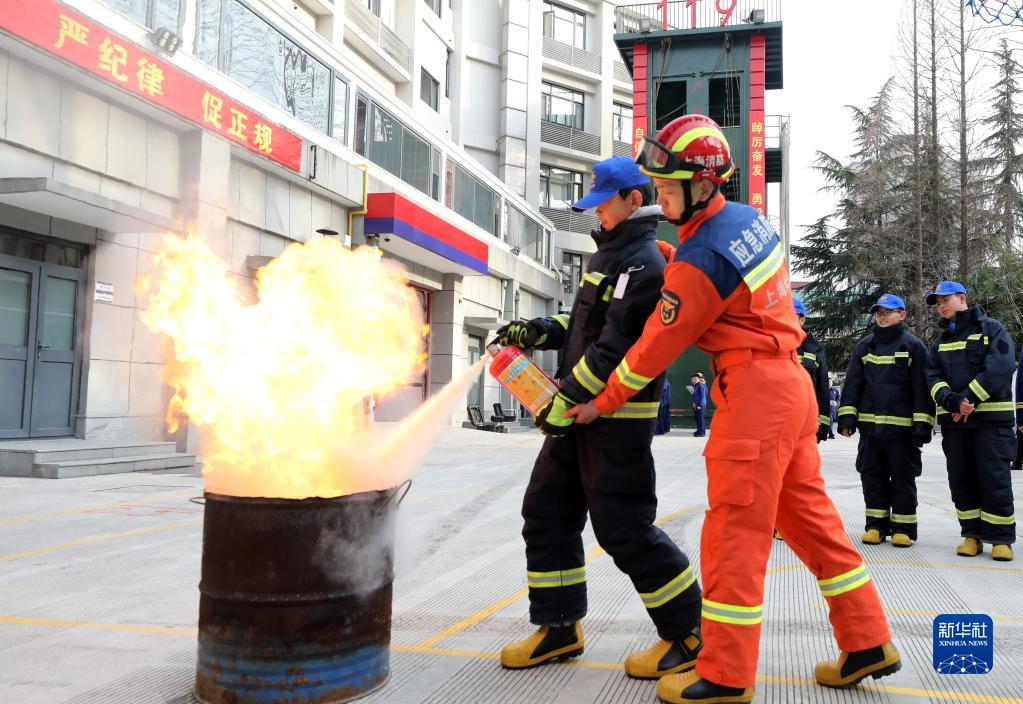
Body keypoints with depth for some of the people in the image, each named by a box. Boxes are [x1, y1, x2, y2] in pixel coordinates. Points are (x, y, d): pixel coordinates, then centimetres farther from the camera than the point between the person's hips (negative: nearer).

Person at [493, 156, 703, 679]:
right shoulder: (612, 253, 18)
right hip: (578, 413, 10)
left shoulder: (644, 263, -14)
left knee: (623, 528, -6)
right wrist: (541, 332, 11)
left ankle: (687, 633, 11)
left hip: (618, 418, -10)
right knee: (546, 512, 11)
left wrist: (567, 399, -21)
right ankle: (559, 627, 23)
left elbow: (616, 345, -22)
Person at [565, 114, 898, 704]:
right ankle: (868, 643, 25)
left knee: (735, 530, -4)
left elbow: (656, 348, -11)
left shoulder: (699, 260, -18)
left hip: (755, 390, -10)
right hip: (792, 385, 10)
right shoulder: (750, 218, 8)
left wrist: (600, 405, 1)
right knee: (809, 516, 16)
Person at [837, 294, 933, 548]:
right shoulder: (864, 346, 13)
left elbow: (922, 388, -2)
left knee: (902, 477, 3)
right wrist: (847, 415, 0)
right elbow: (852, 383, 10)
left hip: (901, 426, -4)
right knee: (872, 476, 7)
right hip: (869, 424, 4)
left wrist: (922, 424, -9)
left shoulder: (913, 346, 2)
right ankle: (876, 525, 16)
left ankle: (903, 528, 12)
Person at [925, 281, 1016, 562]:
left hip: (991, 418, -5)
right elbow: (933, 377, 5)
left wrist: (969, 399, -18)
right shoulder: (941, 341, 17)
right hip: (953, 421, 5)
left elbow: (1000, 368, -12)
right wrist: (951, 401, -15)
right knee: (962, 480, 6)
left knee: (995, 480, -5)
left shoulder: (991, 329, 2)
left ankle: (1000, 538, 3)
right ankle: (972, 534, 15)